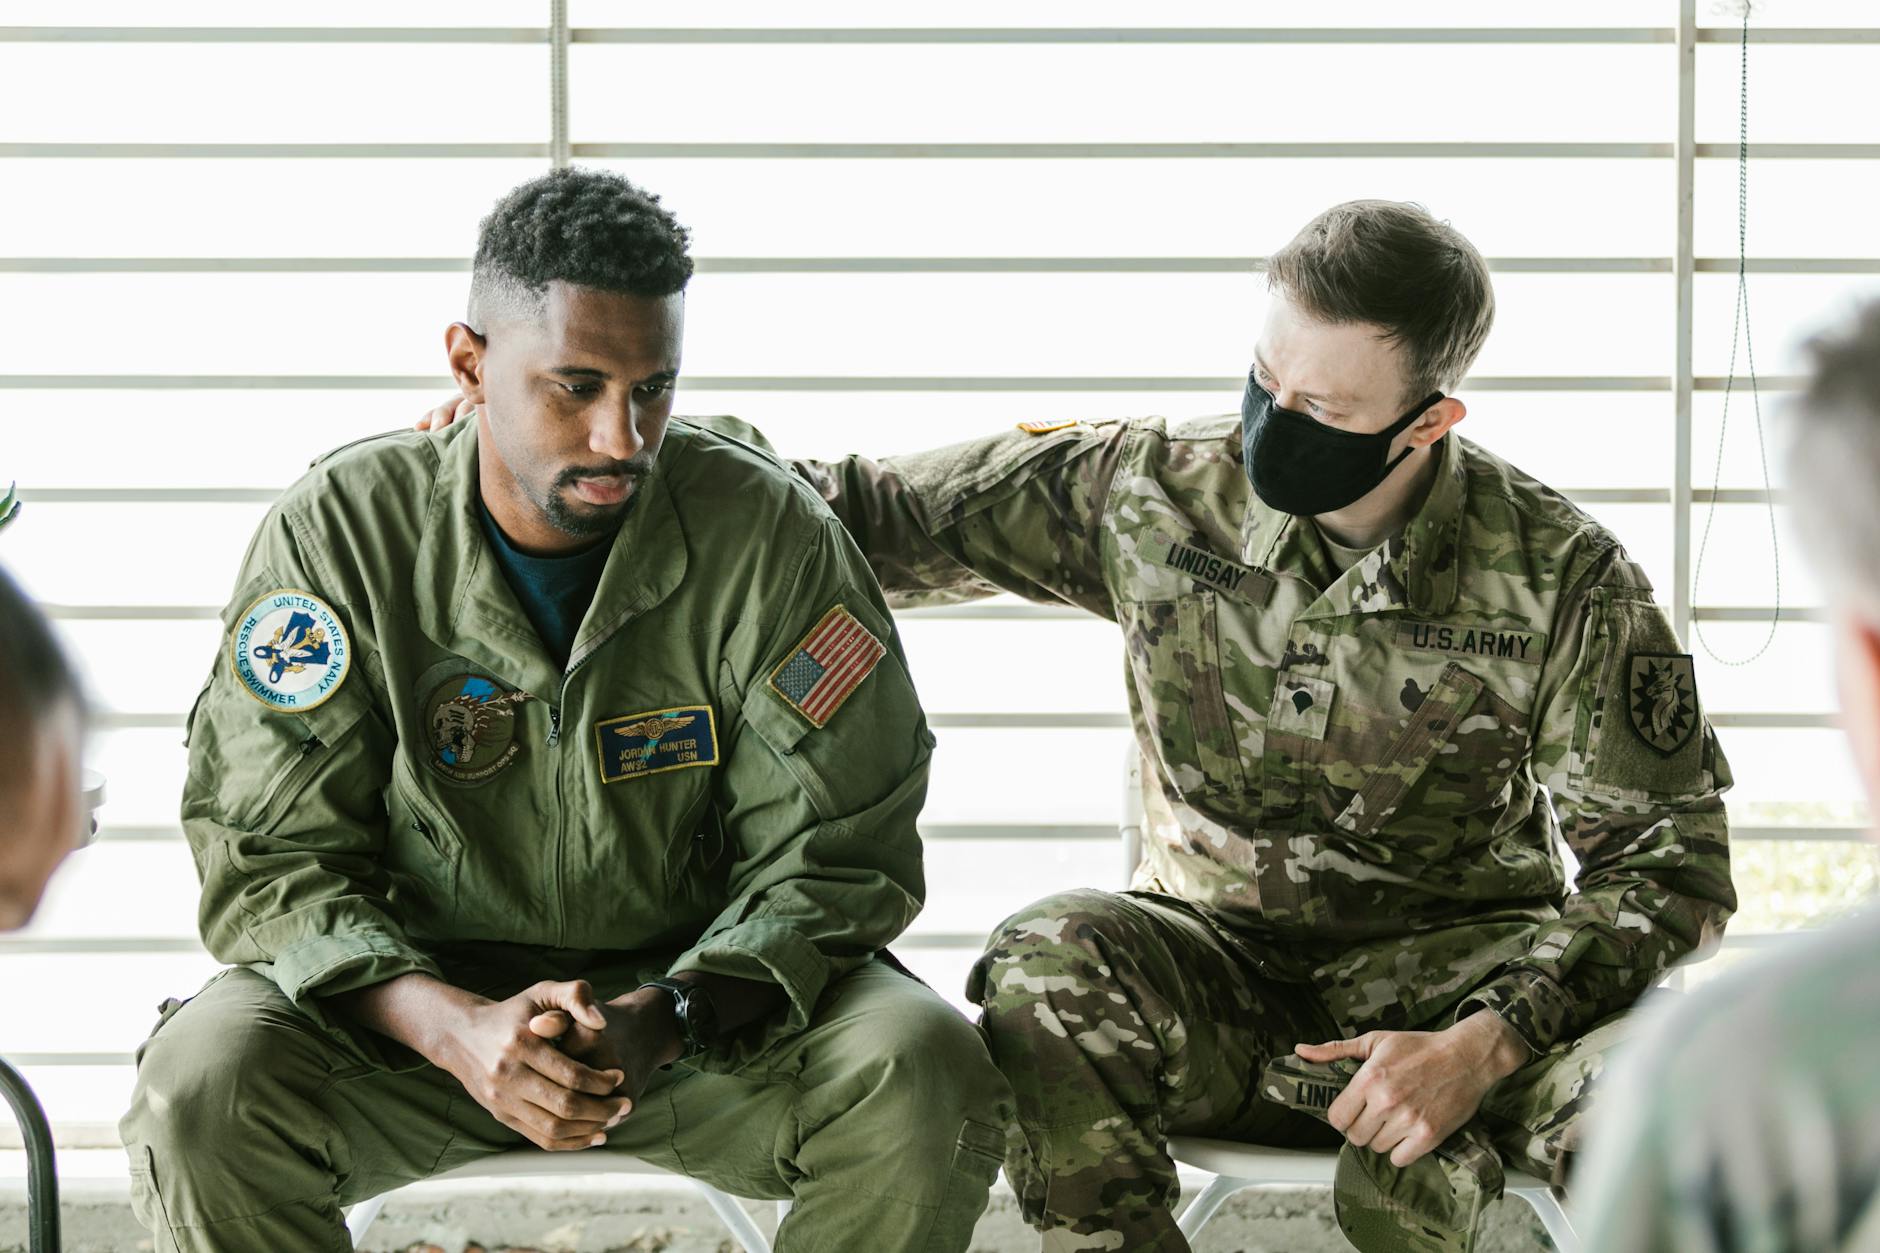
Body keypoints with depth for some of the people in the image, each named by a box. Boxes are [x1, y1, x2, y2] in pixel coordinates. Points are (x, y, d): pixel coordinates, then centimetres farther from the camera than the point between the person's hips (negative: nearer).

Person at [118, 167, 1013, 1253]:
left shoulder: (770, 533, -10)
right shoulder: (340, 534, -10)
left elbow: (834, 859, -9)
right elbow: (272, 861, -11)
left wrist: (660, 1022, -29)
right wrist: (460, 1030, -30)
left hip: (705, 994, 1)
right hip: (419, 992, 0)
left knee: (929, 1074, -28)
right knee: (202, 1081, -30)